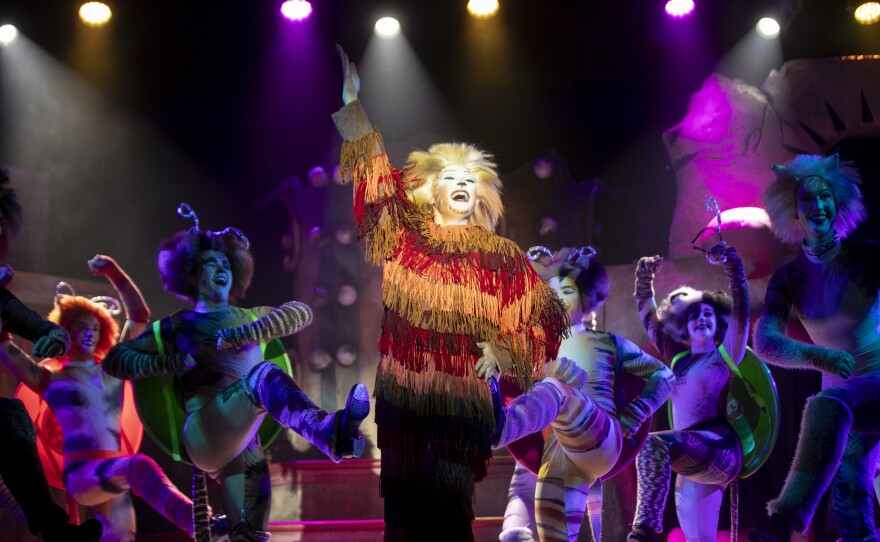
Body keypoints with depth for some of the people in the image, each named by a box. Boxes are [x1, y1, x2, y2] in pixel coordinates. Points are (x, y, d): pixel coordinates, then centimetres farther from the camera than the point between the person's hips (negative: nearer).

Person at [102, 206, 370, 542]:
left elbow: (301, 312, 9)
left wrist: (245, 334, -6)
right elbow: (114, 360, 16)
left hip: (246, 445, 5)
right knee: (265, 375, -34)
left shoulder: (249, 318, 27)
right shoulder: (177, 327, 21)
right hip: (204, 436, -5)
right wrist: (174, 362, -1)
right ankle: (330, 435, -61)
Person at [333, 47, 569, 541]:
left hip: (462, 399, -2)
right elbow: (376, 176, 2)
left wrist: (505, 352, -11)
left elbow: (545, 317, 7)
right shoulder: (406, 235, 9)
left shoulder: (503, 257, 6)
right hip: (400, 394, 2)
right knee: (402, 500, 4)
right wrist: (352, 103, -5)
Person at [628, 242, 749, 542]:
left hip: (719, 448, -7)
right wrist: (644, 275, 19)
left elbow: (740, 303, -1)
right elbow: (647, 314, 30)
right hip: (692, 463, 7)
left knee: (653, 445, -33)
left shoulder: (726, 354, 11)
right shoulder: (679, 359, 25)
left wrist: (731, 262, -9)